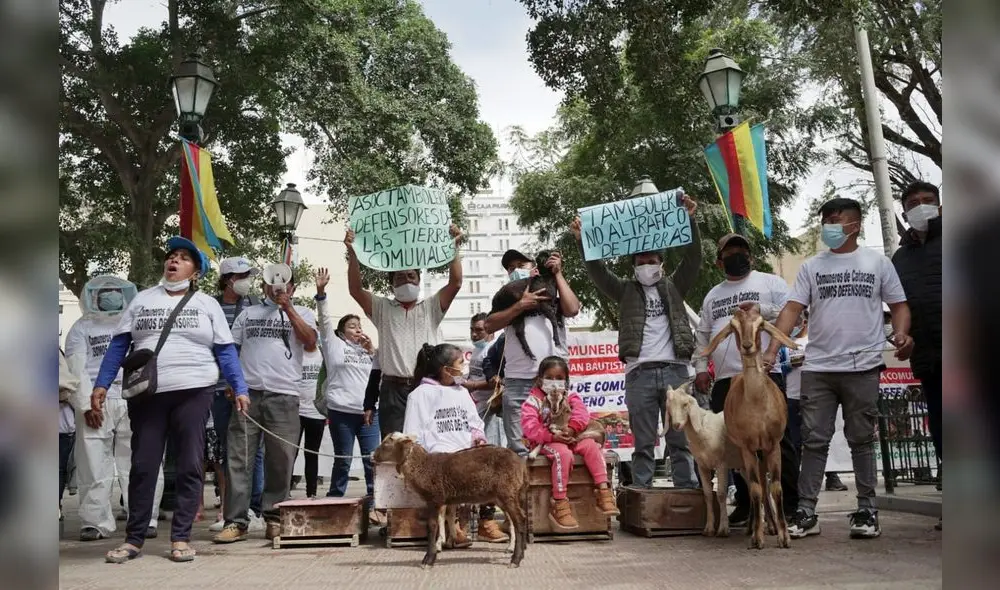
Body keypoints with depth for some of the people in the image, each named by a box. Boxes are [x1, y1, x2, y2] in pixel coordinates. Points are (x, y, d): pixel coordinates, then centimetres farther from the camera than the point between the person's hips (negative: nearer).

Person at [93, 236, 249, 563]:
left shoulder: (207, 304, 8)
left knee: (190, 465, -1)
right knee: (143, 466, 5)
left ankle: (181, 537, 8)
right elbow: (118, 345, 10)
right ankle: (133, 539, 14)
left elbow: (226, 351, 4)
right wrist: (101, 385, 0)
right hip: (146, 393, 2)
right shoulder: (142, 300, 13)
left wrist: (240, 388, -6)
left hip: (193, 392, -1)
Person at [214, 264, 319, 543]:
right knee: (237, 457, -4)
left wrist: (288, 308, -5)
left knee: (280, 461, 1)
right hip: (247, 393, 1)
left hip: (284, 395, -1)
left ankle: (274, 518, 12)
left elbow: (310, 343, -4)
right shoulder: (248, 313, 19)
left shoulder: (302, 313, 14)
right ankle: (236, 521, 0)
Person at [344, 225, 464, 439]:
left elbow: (455, 283, 0)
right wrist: (353, 253, -12)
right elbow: (355, 289, 0)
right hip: (393, 389, 0)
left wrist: (454, 247, -11)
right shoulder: (382, 308, 14)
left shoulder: (431, 307, 14)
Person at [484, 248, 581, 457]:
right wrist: (521, 305, -3)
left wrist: (557, 273, 5)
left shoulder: (553, 291, 19)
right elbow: (489, 325, 4)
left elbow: (573, 309, -1)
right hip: (518, 379, 1)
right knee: (519, 449, -4)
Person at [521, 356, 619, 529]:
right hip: (547, 442, -5)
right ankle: (559, 504, -34)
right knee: (563, 453, -36)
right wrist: (552, 436, -25)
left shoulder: (570, 397, 10)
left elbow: (581, 413, -8)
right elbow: (530, 426, -15)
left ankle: (603, 490, -23)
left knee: (591, 445, -21)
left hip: (569, 438, 5)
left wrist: (572, 428, -27)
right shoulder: (533, 401, -3)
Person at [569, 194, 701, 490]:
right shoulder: (625, 291, 17)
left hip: (676, 369, 0)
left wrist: (690, 220, -4)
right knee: (643, 443, 2)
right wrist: (582, 241, -6)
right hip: (640, 373, 0)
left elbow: (693, 258, 7)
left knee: (681, 440, 2)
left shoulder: (674, 286, 18)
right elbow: (598, 271, 7)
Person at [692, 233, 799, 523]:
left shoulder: (771, 282, 9)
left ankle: (793, 506, 2)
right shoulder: (713, 295, 23)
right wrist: (701, 367, 10)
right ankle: (745, 505, 17)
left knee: (779, 442, -6)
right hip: (725, 381, 5)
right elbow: (702, 336, 23)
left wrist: (761, 309, -14)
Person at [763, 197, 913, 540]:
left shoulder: (877, 263, 7)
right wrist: (771, 351, -12)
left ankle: (867, 511, 16)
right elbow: (792, 310, 1)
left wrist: (902, 333, -13)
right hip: (817, 368, 2)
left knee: (862, 440, 7)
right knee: (814, 441, 3)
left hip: (862, 367, -1)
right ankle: (806, 512, 6)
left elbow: (898, 306, 8)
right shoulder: (811, 267, 9)